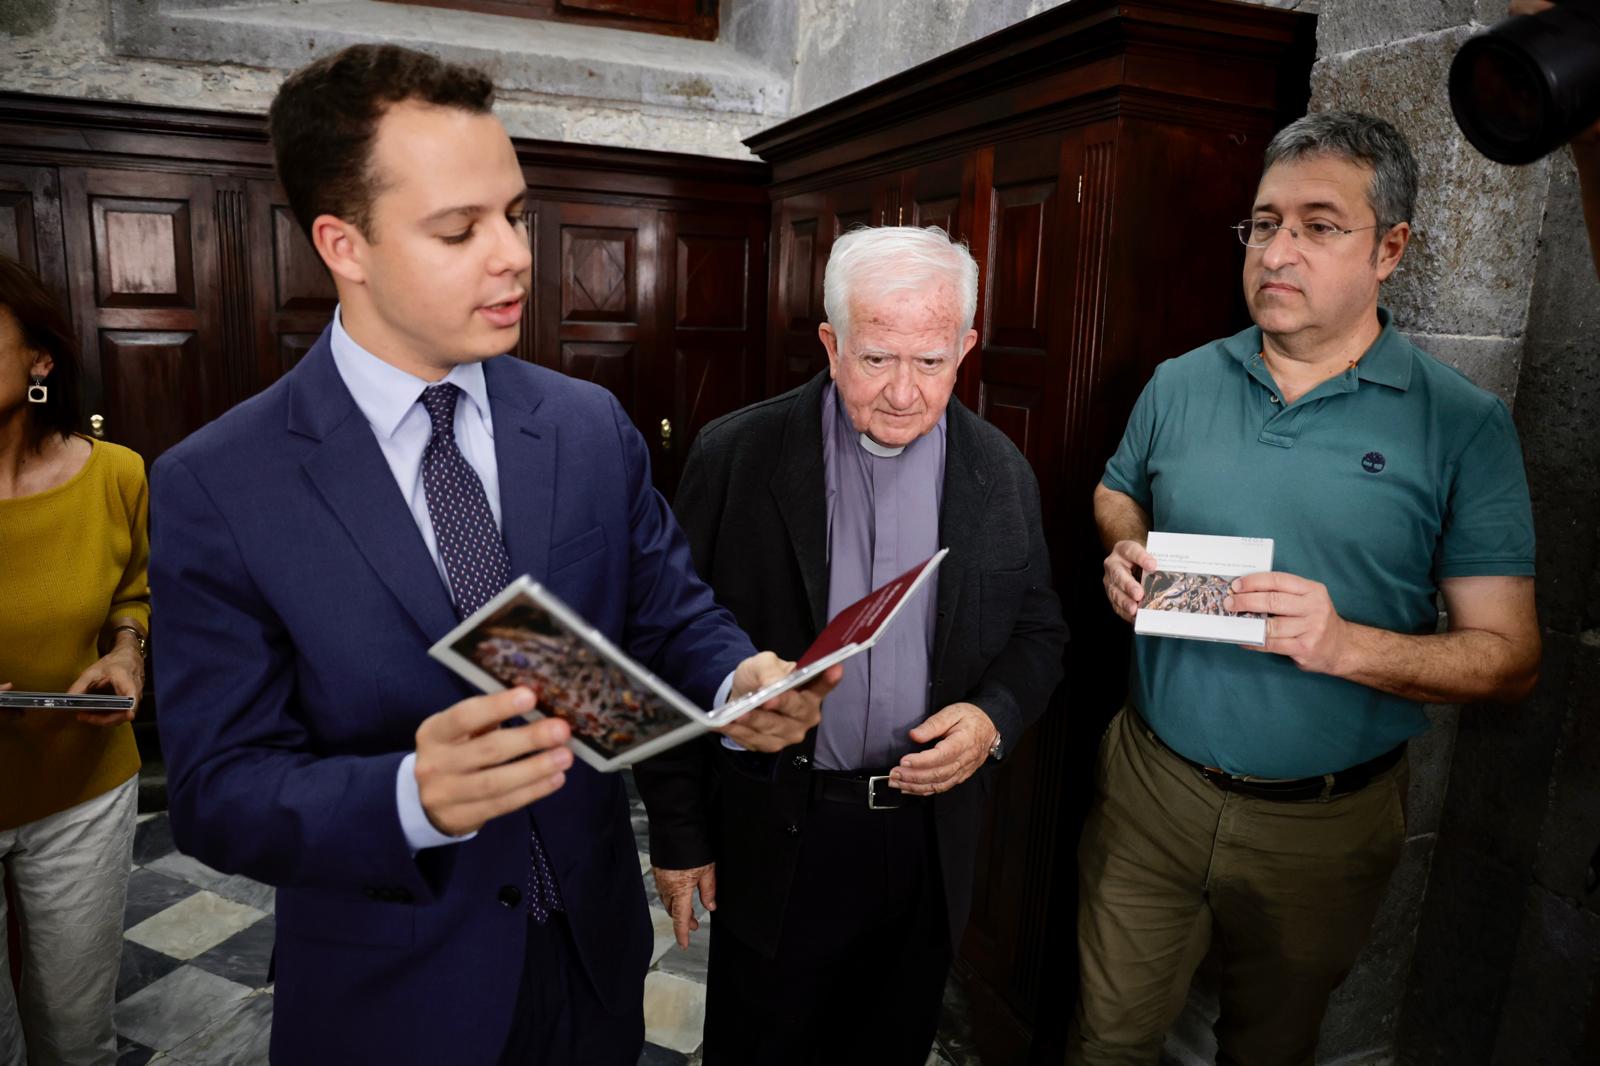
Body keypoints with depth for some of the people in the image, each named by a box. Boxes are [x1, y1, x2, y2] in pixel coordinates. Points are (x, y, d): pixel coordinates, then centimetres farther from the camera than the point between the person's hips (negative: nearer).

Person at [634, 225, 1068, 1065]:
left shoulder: (1002, 474, -3)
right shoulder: (734, 456, -12)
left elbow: (1038, 631, 8)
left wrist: (994, 718, -13)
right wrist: (679, 831, -4)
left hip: (930, 830, 3)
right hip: (773, 834, -2)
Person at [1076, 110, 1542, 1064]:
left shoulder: (1465, 427, -10)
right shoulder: (1179, 385, -1)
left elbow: (1510, 661, -11)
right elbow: (1118, 495, 16)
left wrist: (1347, 644, -28)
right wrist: (1127, 553, -7)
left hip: (1325, 822, -1)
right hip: (1152, 782, 2)